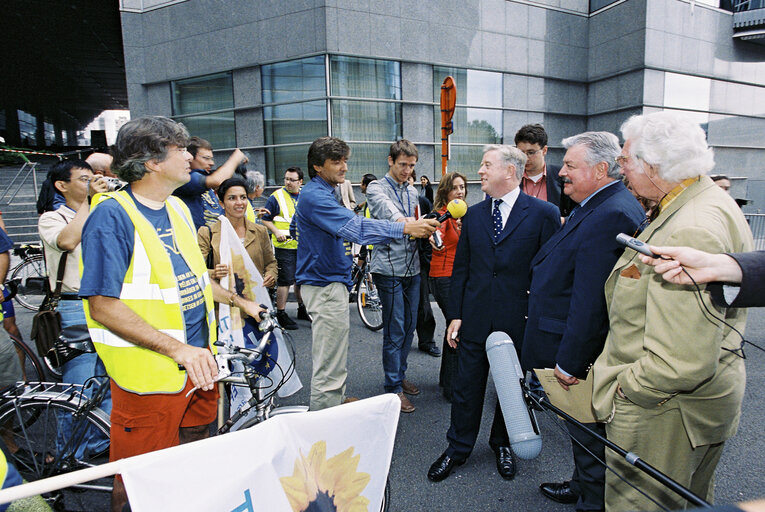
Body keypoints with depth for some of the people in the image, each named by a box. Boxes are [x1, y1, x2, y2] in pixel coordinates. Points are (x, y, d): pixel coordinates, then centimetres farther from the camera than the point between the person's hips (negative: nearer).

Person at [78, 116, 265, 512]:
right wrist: (177, 348, -27)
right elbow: (104, 305, -22)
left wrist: (239, 301, 20)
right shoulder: (112, 215, -17)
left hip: (198, 359, 8)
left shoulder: (177, 208, 9)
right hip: (150, 371, -7)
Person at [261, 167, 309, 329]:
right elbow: (265, 219, -2)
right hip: (285, 245, -5)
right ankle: (281, 314, 5)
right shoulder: (276, 197, -4)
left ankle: (302, 310, 28)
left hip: (303, 246, 5)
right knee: (285, 280, -6)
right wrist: (276, 232, -16)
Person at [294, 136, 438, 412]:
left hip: (330, 282, 11)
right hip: (326, 286, -11)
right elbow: (354, 226, -32)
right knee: (330, 369, -5)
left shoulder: (323, 193, 16)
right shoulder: (315, 196, -18)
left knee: (331, 361, 23)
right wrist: (405, 228, -36)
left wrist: (340, 244, 16)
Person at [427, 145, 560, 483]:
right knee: (466, 388, 12)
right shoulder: (473, 215, 5)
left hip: (518, 321, -2)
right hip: (475, 319, 3)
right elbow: (460, 269, 7)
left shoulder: (543, 214, -7)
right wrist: (455, 315, 3)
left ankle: (502, 443, 41)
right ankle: (458, 448, 32)